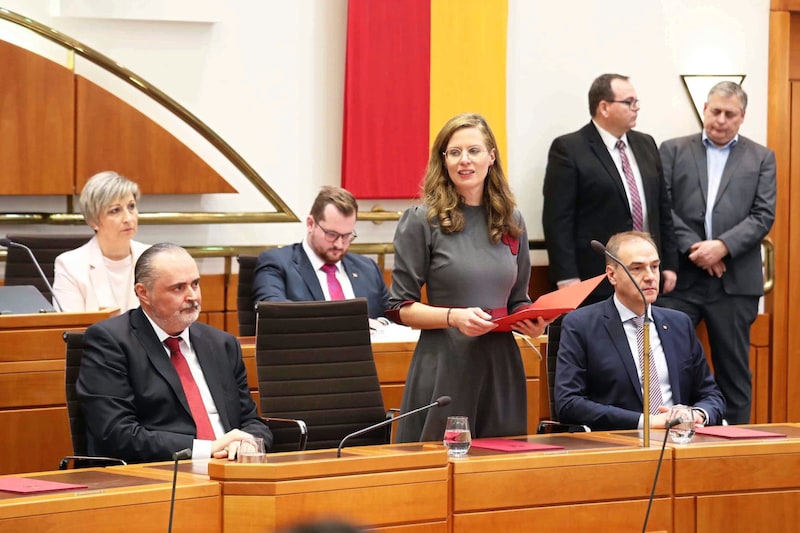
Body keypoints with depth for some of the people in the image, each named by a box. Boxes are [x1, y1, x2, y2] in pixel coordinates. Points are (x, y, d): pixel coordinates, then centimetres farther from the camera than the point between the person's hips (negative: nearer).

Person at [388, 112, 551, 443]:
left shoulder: (511, 221, 11)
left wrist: (532, 322, -2)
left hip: (502, 366, 4)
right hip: (444, 368, -4)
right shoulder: (422, 221, -3)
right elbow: (401, 308, -4)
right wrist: (453, 316, -19)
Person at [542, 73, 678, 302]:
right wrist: (567, 279, -16)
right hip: (596, 280, -6)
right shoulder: (568, 149, -5)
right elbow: (558, 219, -10)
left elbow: (662, 208, 19)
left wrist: (669, 264, 13)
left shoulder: (646, 144, 15)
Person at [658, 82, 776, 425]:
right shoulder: (674, 151, 9)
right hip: (680, 277, 0)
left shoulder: (761, 158, 10)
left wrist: (722, 246, -13)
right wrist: (692, 247, -13)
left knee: (734, 369, 5)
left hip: (735, 281, 0)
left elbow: (763, 216, 0)